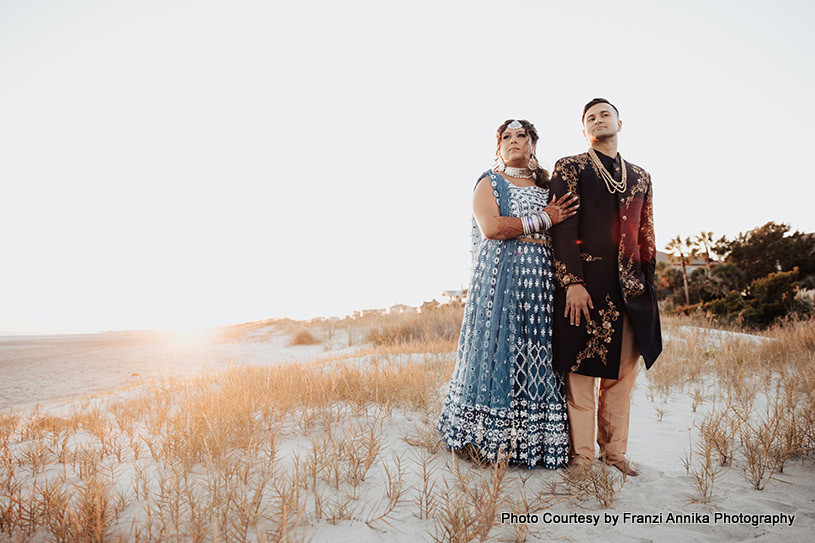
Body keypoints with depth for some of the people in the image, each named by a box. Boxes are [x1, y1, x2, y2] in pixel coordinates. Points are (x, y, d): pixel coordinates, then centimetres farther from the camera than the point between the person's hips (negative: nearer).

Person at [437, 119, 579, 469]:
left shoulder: (548, 187, 21)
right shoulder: (489, 183, 8)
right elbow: (491, 228, -11)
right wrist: (543, 219, -7)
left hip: (541, 280, 4)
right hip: (499, 278, -4)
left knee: (537, 352, 0)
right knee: (498, 350, -6)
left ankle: (534, 439, 8)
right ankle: (490, 441, 3)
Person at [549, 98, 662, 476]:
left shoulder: (640, 177, 20)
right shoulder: (569, 168, 5)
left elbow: (646, 236, 19)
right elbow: (563, 229, -6)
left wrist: (647, 285, 12)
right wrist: (573, 282, -15)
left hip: (630, 288, 5)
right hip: (585, 285, -5)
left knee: (621, 375, 9)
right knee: (580, 374, -1)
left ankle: (614, 453, 22)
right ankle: (581, 457, 11)